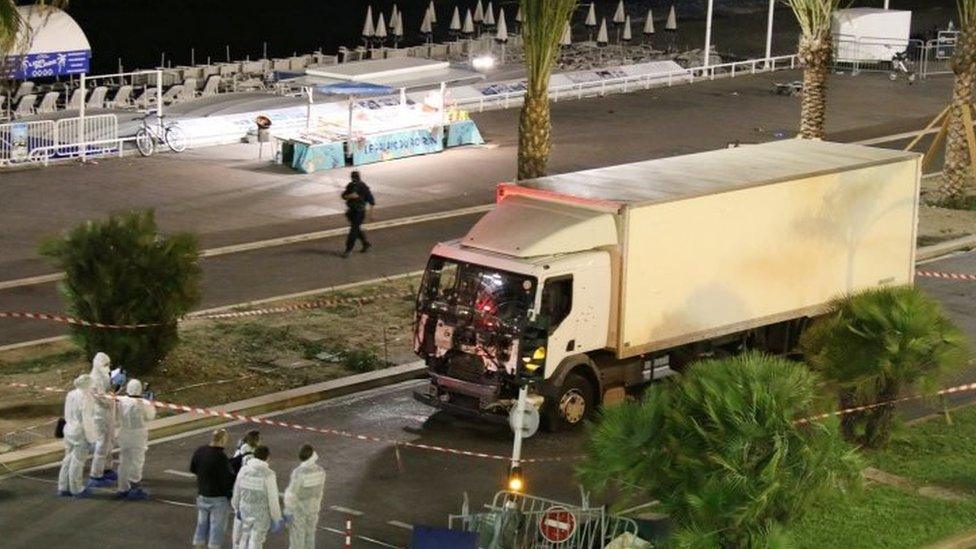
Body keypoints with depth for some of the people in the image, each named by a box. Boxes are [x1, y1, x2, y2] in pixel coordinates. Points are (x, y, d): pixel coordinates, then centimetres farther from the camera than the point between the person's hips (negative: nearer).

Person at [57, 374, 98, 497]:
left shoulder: (70, 395, 5)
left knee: (68, 460, 14)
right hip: (81, 434, -8)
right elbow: (87, 420, -19)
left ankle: (63, 488, 19)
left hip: (69, 431, 8)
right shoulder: (85, 398, -19)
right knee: (77, 462, 3)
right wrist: (91, 438, -14)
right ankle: (77, 489, 12)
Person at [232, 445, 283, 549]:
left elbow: (236, 491, 5)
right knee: (256, 541, 6)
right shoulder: (268, 474, -20)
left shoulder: (244, 470, -6)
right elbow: (273, 497, -17)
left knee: (245, 536, 22)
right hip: (262, 512, -4)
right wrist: (276, 518, -9)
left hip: (246, 509, 4)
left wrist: (236, 508, 22)